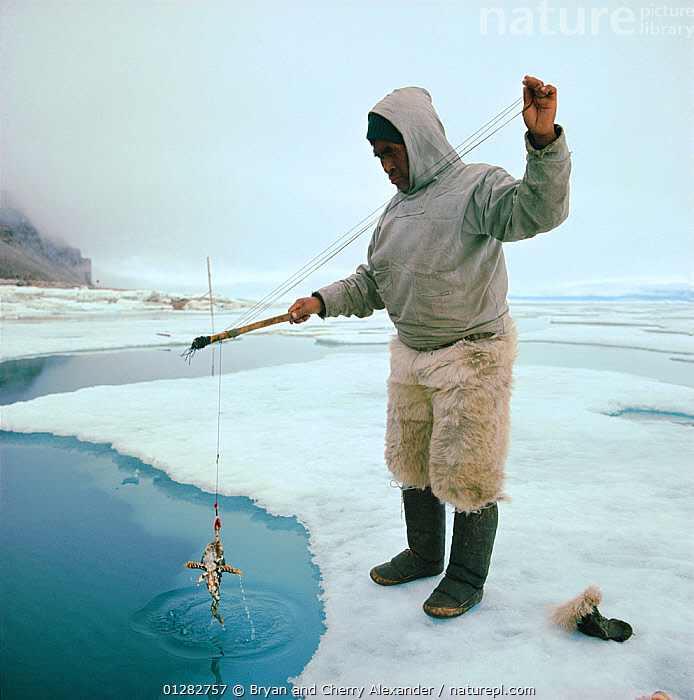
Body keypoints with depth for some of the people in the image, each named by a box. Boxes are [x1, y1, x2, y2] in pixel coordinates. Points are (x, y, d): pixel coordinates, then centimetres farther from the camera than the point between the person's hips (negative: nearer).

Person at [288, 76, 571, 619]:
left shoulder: (476, 186, -11)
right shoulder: (399, 206, 13)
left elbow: (539, 210, -30)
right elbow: (373, 282, 17)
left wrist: (544, 142, -45)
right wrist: (323, 300, 5)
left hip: (472, 357, -8)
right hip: (411, 356, 8)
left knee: (467, 472, 2)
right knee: (410, 461, 18)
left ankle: (467, 576, 24)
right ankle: (423, 554, 38)